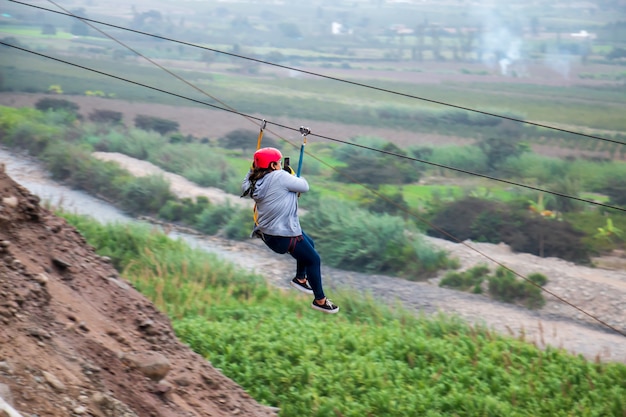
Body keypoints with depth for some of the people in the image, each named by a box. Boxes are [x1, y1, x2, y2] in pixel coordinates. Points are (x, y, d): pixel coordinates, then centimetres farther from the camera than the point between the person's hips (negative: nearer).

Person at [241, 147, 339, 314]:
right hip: (283, 237, -9)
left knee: (309, 244, 30)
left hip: (267, 231, 9)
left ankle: (300, 278, 41)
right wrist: (297, 179, 9)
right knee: (314, 259, 7)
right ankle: (320, 300, 17)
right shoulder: (280, 177, -22)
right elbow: (304, 187, -12)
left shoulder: (255, 182, -1)